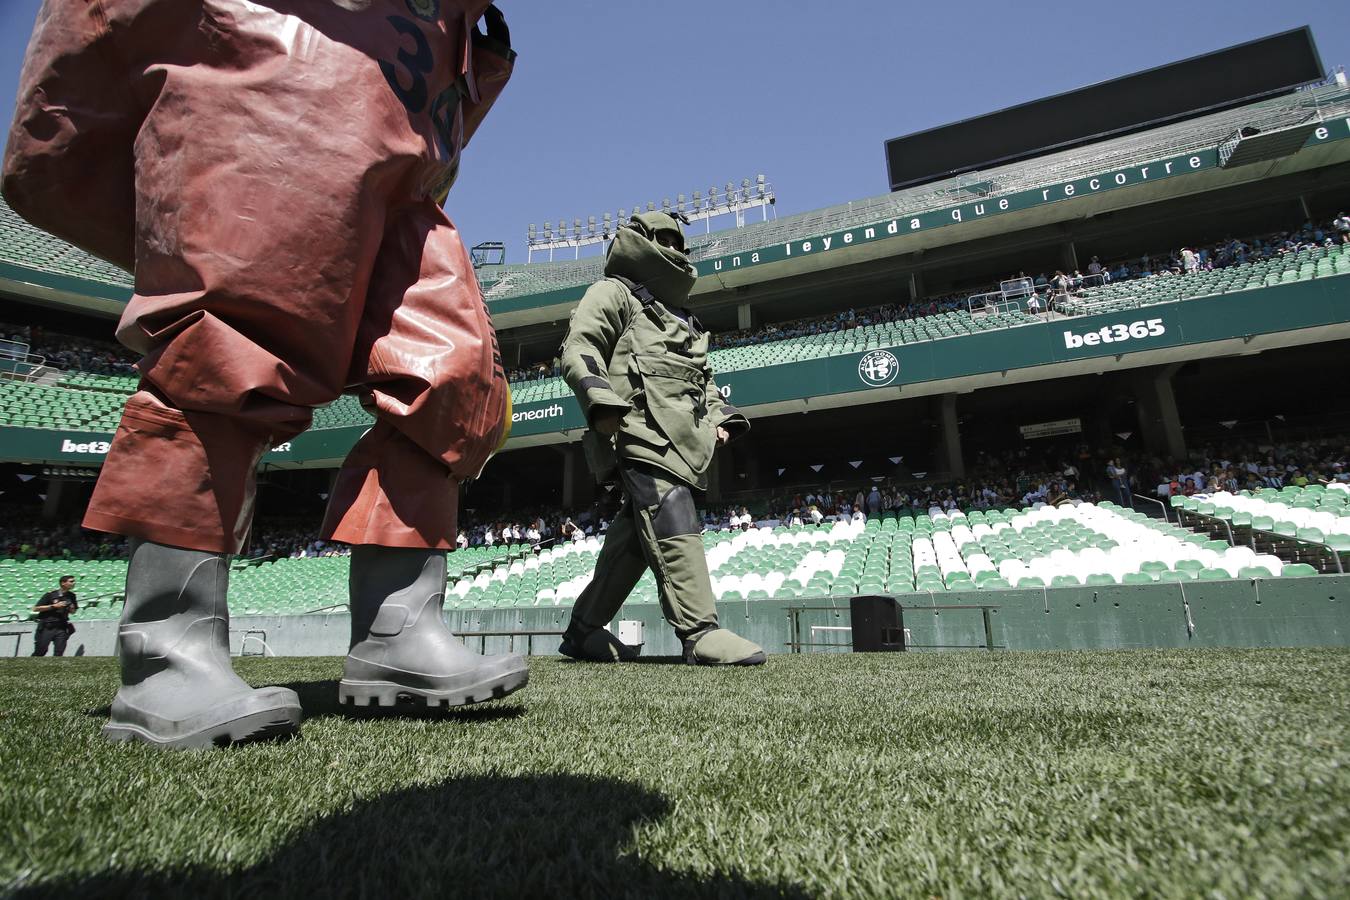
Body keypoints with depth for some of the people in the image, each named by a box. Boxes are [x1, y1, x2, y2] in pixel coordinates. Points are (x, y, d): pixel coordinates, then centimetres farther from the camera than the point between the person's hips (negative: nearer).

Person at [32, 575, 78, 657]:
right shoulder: (50, 595, -6)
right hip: (47, 627, -3)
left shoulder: (71, 596, 8)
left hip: (62, 628, 3)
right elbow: (35, 609, -8)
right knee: (40, 652, 2)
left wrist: (71, 609, -2)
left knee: (59, 653, -4)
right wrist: (54, 606, -16)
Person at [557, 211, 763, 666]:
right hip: (642, 428, -8)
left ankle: (583, 631, 12)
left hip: (680, 437, 8)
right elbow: (578, 349, -4)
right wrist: (602, 402, -21)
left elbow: (702, 375, 38)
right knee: (674, 526, -19)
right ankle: (700, 633, -20)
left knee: (633, 534, 4)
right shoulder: (614, 292, 11)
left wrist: (719, 416, 19)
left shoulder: (679, 314, 37)